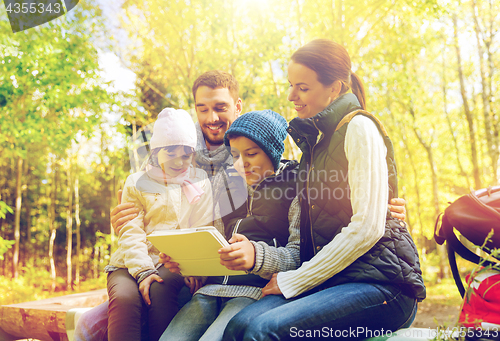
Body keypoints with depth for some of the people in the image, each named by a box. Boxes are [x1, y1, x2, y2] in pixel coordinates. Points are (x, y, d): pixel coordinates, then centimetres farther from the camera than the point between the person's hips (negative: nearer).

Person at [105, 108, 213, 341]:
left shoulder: (199, 183, 14)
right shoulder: (137, 182, 12)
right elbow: (131, 233, 1)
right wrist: (143, 271, -16)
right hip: (130, 264, 1)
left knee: (160, 290, -33)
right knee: (124, 298, -31)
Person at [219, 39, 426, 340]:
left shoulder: (359, 127, -5)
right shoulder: (316, 141, 20)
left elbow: (367, 228, -15)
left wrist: (293, 281, -9)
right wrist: (257, 257, -3)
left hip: (380, 281, -6)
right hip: (330, 279, 7)